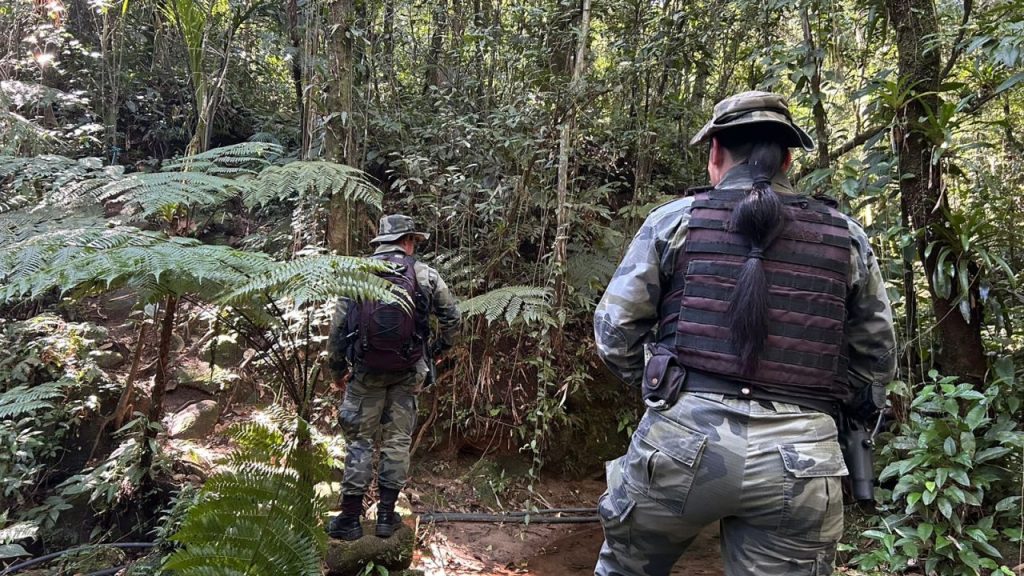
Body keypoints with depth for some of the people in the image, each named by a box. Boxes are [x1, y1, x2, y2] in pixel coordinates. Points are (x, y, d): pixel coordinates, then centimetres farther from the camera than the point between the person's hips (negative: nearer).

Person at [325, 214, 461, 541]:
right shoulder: (424, 274, -1)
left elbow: (338, 325, 1)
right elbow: (452, 316, 5)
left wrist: (336, 368, 12)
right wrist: (441, 347, 22)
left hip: (367, 369, 0)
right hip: (407, 371, 0)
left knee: (359, 440, 9)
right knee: (397, 440, 10)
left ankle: (350, 517, 12)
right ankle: (387, 515, 17)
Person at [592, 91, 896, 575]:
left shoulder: (676, 219, 1)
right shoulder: (846, 238, 8)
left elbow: (614, 331, 2)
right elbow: (875, 362, 14)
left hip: (680, 438, -1)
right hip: (798, 461, 2)